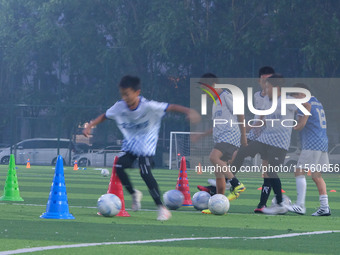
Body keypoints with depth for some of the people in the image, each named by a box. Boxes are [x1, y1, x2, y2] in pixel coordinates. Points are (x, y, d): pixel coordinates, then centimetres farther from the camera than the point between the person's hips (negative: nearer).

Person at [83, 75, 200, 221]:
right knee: (119, 167, -14)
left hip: (146, 145, -5)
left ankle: (161, 208, -12)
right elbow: (104, 116, 10)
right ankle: (134, 194, 14)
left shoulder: (148, 107, -22)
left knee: (145, 173, -22)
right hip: (130, 143, 5)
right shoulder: (119, 107, -8)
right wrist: (89, 126, -1)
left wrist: (189, 112, -39)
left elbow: (171, 108, -25)